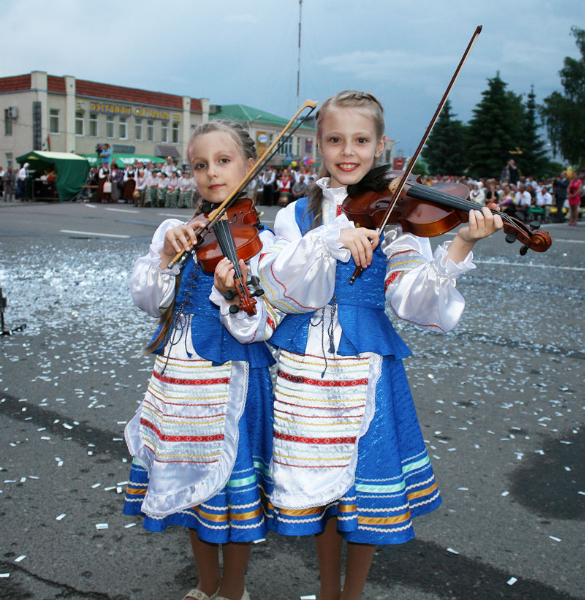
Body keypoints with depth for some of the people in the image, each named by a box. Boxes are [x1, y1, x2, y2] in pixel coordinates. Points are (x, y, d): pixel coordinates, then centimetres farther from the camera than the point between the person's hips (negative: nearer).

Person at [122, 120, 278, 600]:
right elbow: (149, 301, -1)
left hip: (234, 377, -4)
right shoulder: (175, 231, 5)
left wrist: (234, 293, -37)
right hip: (178, 372, 5)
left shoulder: (260, 241, -8)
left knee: (233, 479, 6)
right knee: (190, 478, 16)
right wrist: (166, 255, -16)